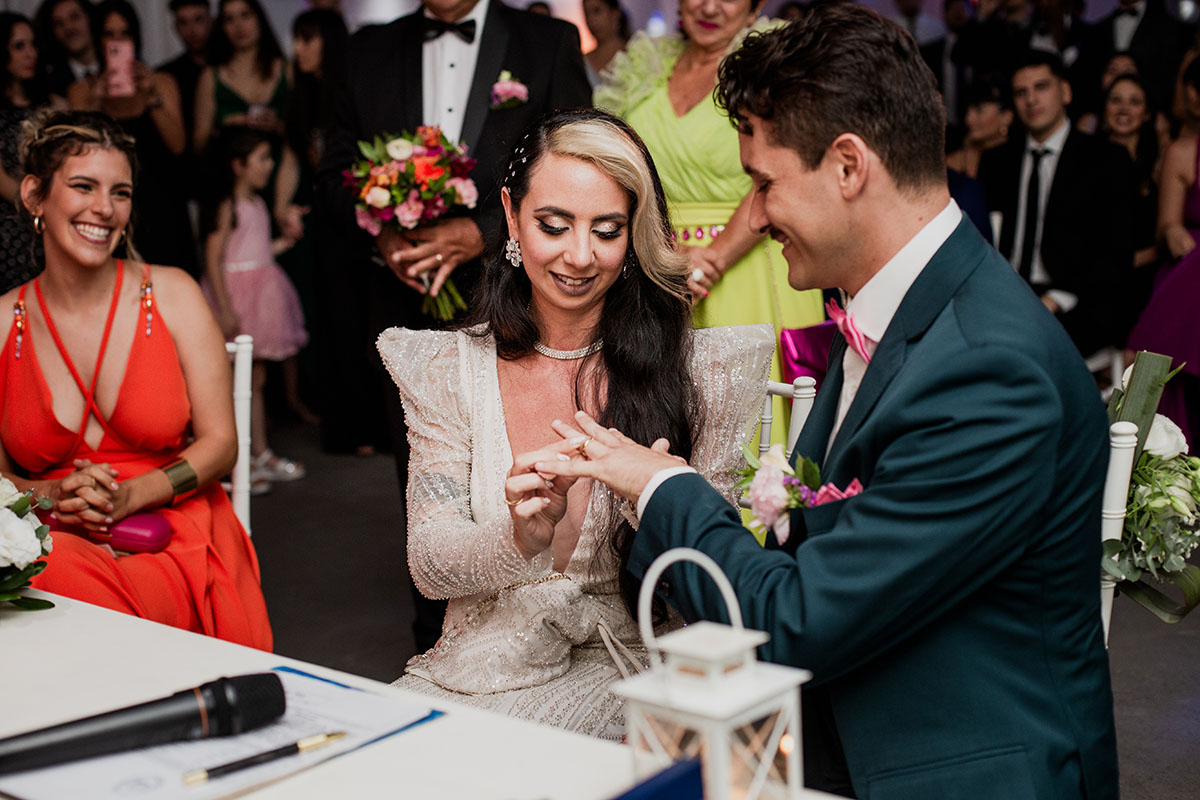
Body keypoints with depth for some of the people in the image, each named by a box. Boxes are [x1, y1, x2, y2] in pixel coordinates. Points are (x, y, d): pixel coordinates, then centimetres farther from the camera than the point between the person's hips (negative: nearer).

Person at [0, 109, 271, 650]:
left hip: (171, 542, -1)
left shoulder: (171, 294, 4)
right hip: (47, 540, 1)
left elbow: (220, 443, 2)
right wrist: (51, 496, -14)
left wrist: (125, 497, -13)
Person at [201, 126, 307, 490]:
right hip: (236, 292, -8)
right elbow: (213, 259, -17)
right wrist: (226, 310, -21)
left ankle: (261, 453, 21)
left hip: (260, 293, 8)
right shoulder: (227, 206, -13)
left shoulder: (258, 203, 11)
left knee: (256, 379, 13)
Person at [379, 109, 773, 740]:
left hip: (622, 675, -2)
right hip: (482, 659, 3)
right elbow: (428, 562, -3)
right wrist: (520, 535, -25)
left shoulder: (698, 368, -3)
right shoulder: (449, 369, 2)